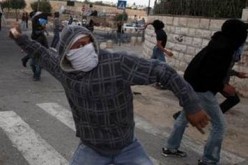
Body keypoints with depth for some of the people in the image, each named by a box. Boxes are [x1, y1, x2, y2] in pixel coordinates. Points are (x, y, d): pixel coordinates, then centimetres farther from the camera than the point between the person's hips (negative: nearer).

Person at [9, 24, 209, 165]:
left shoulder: (119, 63, -27)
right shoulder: (63, 68, -11)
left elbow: (162, 71, -24)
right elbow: (44, 54, 13)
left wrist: (192, 106, -23)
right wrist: (21, 39, 17)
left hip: (127, 148, -3)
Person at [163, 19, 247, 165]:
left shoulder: (220, 44, 8)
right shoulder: (223, 48, -22)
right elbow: (208, 74, -25)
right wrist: (223, 87, -15)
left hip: (193, 84, 10)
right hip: (201, 88, -10)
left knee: (185, 116, 21)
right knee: (220, 125, 1)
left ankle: (170, 147, 33)